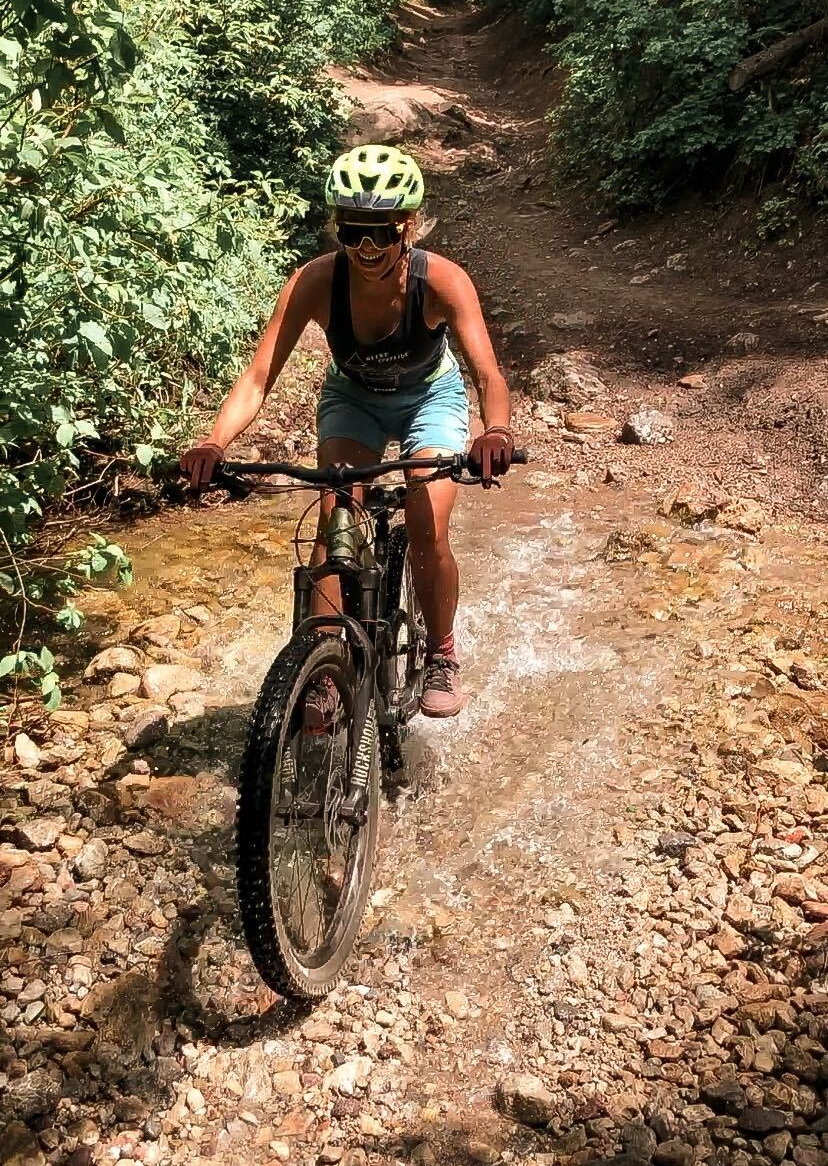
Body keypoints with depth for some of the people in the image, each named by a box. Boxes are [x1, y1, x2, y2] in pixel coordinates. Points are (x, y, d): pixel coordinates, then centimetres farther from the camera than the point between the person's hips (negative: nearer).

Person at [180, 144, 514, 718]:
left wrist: (496, 431, -64)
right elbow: (259, 377, -34)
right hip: (352, 398, 1)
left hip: (430, 398, -1)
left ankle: (442, 657, 10)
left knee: (429, 533, -15)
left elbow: (488, 372, -42)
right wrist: (214, 442, -52)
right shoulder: (315, 282, -31)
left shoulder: (441, 280, -33)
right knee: (334, 524, -19)